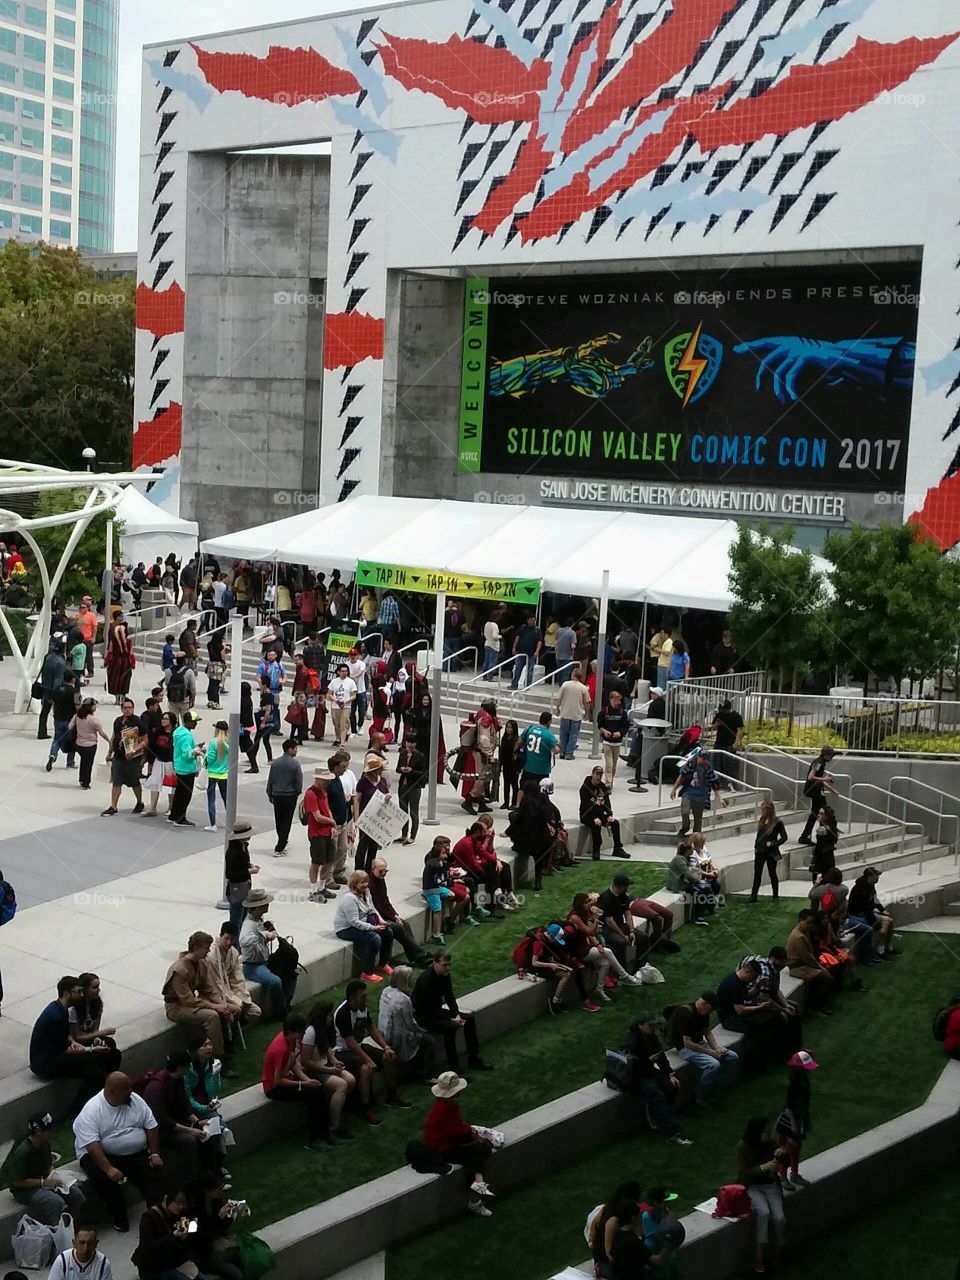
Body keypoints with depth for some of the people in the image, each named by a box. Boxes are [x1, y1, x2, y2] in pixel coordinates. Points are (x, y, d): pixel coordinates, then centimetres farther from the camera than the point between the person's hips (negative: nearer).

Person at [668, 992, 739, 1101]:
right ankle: (702, 1098, -13)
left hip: (701, 1044, 9)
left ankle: (715, 1090, 1)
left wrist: (716, 1048, -7)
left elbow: (708, 1032, 12)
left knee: (733, 1057, -3)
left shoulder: (704, 1012, 2)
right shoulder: (686, 1013, -26)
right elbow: (687, 1043, -26)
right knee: (714, 1065, -32)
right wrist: (710, 1052, -21)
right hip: (685, 1048, -9)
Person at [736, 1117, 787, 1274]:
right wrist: (763, 1167, -29)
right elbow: (742, 1173, -18)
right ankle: (760, 1256, -21)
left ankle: (775, 1253, 3)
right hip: (751, 1187, -4)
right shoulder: (743, 1146, -13)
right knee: (764, 1212, -32)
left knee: (779, 1218, -20)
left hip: (771, 1185, 4)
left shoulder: (770, 1143, -2)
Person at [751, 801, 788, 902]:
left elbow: (784, 837, -10)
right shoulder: (761, 820, 5)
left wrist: (773, 844, -17)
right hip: (760, 851, 5)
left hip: (771, 852, -5)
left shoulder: (777, 822, -12)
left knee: (772, 873, 6)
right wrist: (756, 846, 8)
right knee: (757, 873, 6)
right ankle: (753, 896, 8)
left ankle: (775, 896, 18)